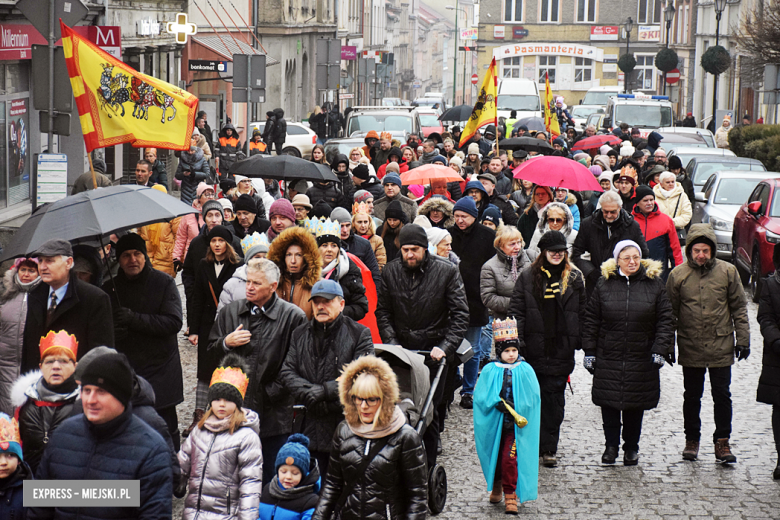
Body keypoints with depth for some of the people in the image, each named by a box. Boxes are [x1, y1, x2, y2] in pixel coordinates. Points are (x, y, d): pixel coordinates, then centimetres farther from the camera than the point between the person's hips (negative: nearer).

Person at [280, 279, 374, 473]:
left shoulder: (359, 334, 0)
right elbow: (287, 372, 7)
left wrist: (324, 391, -16)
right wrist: (310, 394, -11)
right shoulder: (300, 334, 15)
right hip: (308, 428, 4)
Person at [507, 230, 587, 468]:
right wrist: (516, 341, -7)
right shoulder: (528, 277, 5)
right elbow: (516, 311, 2)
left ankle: (549, 448, 5)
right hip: (533, 349, 0)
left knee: (554, 398, 0)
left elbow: (582, 312, 10)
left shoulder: (574, 278, 8)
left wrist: (580, 342, 4)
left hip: (561, 349, 0)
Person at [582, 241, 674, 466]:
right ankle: (611, 445, 16)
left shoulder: (654, 284, 1)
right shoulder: (604, 284, 1)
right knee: (609, 402, 2)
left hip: (641, 359, 0)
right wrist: (589, 351, 2)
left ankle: (631, 447, 21)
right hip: (608, 357, 0)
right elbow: (591, 320, 5)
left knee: (635, 404, 7)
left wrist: (660, 350, -7)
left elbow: (665, 320, 2)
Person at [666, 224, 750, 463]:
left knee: (722, 395, 2)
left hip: (721, 346, -1)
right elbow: (670, 311, 5)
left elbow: (739, 308, 4)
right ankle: (691, 440, 25)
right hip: (690, 348, 1)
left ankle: (722, 442, 11)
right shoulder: (678, 274, -2)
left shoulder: (727, 271, -2)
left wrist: (743, 339, 1)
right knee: (692, 396, 11)